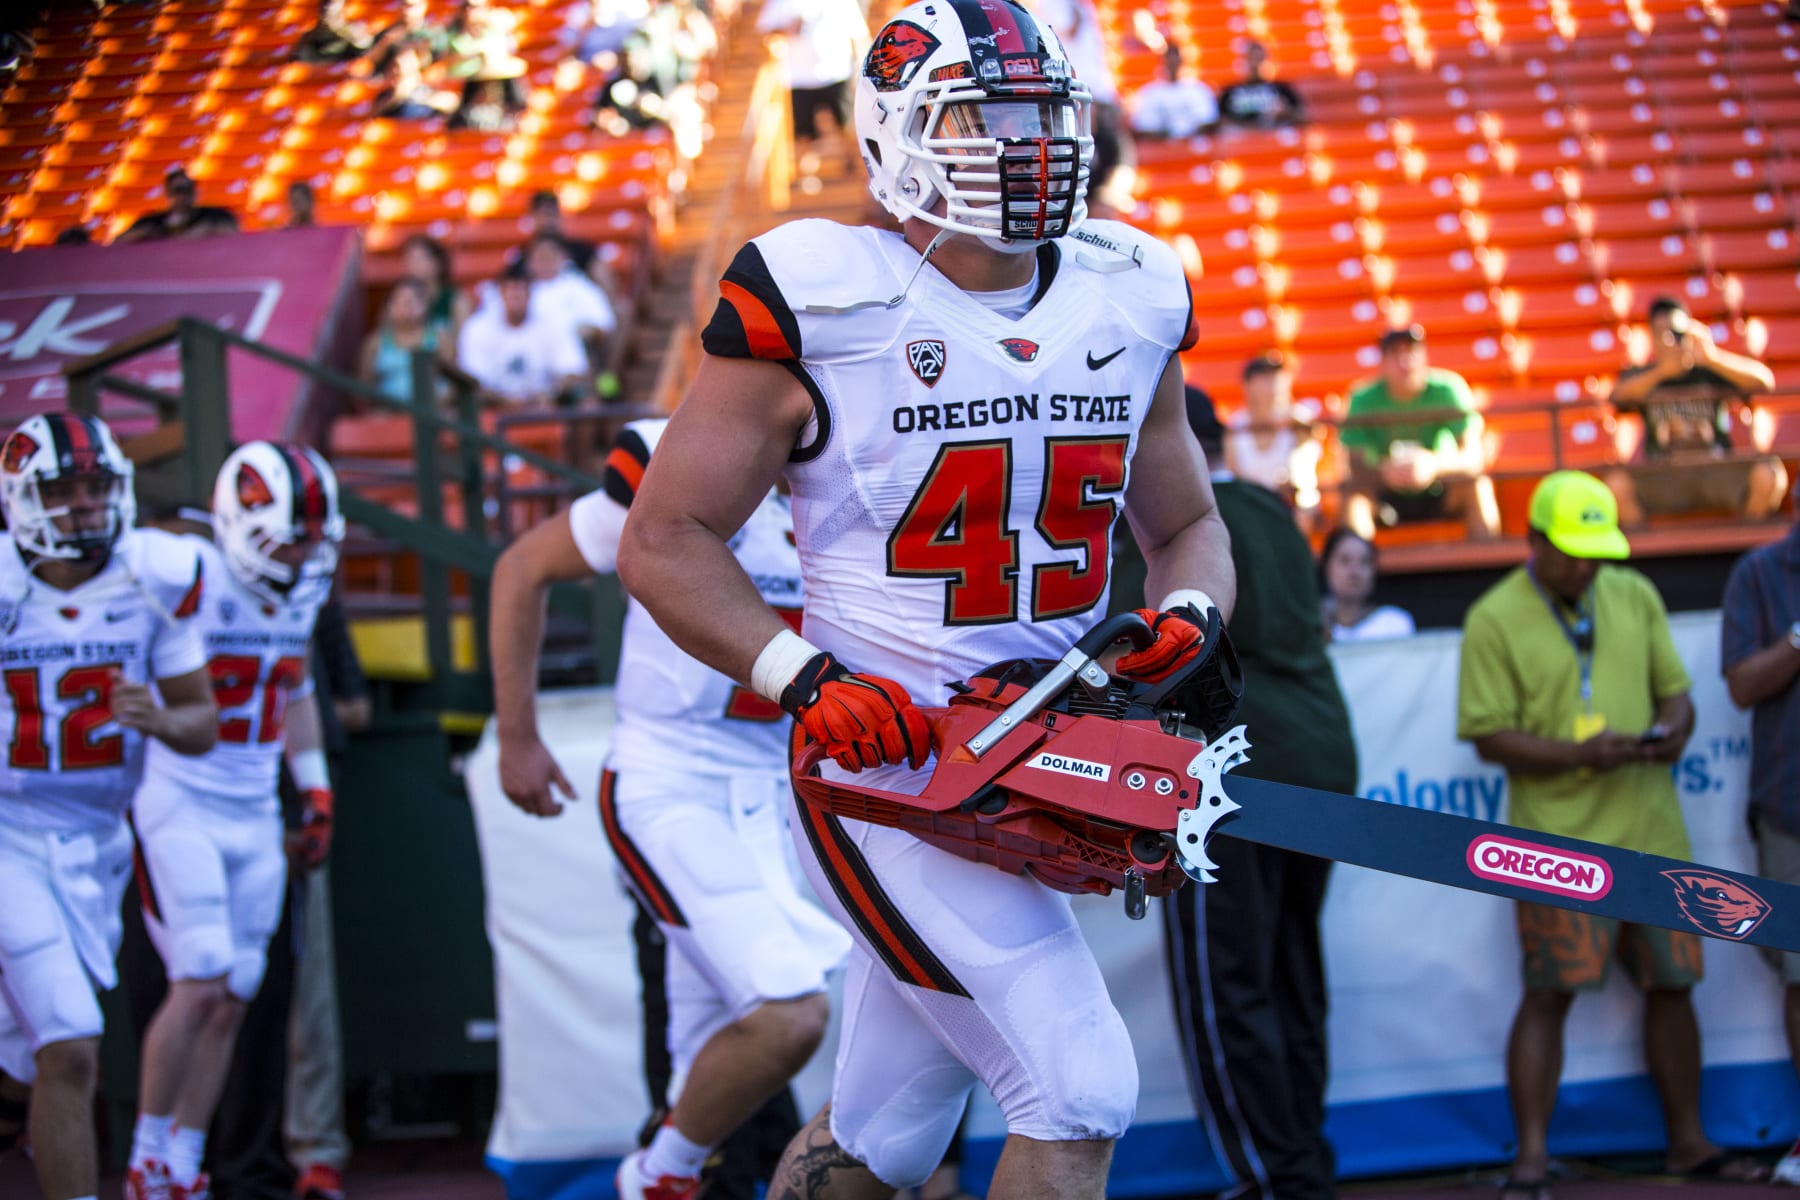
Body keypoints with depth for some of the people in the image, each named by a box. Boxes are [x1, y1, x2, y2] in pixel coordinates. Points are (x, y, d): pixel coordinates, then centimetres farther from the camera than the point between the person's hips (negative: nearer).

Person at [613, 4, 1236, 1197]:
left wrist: (1185, 619, -3)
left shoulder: (1128, 305, 8)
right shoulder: (822, 305, -10)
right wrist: (806, 678, -19)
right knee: (1080, 1088, -15)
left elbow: (1188, 527, 20)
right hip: (888, 768, -6)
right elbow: (665, 540, -6)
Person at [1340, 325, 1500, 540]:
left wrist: (1435, 465, -43)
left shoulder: (1448, 389, -14)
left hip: (1440, 494, 0)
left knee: (1478, 486, -29)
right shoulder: (1364, 400, -13)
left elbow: (1474, 456, -22)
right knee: (1356, 493, -30)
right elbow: (1356, 468, -19)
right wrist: (1383, 472, -43)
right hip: (1388, 497, 0)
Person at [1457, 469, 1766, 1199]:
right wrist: (1580, 754, -20)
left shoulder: (1636, 596, 11)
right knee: (1549, 993, -7)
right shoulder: (1495, 619, -5)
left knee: (1671, 983, 11)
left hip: (1650, 830, 5)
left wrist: (1673, 727, -8)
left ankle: (1688, 1141, 25)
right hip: (1559, 837, -5)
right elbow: (1490, 736, -8)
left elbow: (1675, 689, 16)